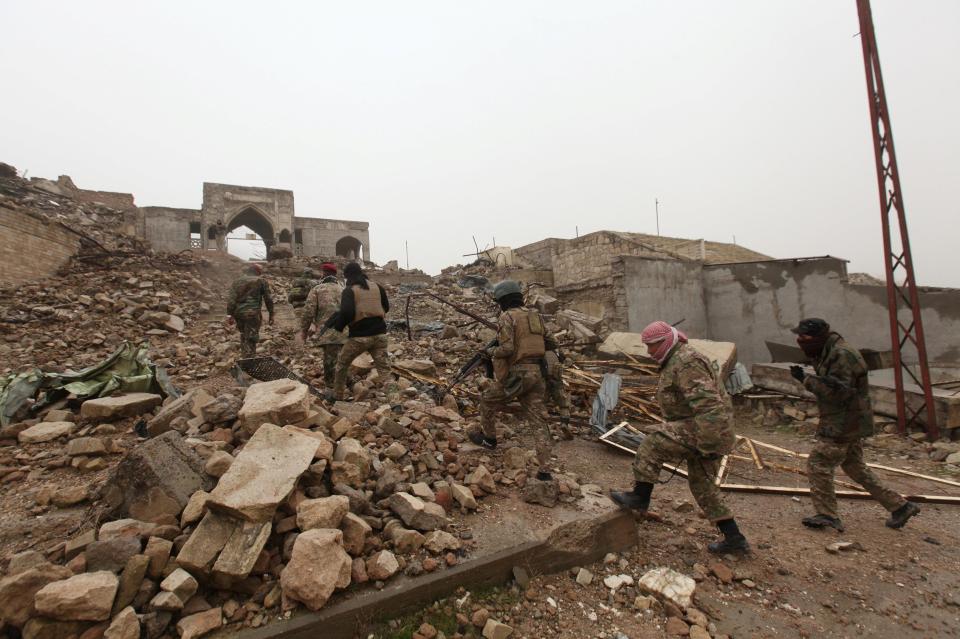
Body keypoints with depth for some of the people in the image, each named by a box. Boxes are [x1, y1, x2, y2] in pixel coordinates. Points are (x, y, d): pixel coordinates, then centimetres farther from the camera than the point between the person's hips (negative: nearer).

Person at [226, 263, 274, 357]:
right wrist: (271, 314, 4)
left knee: (243, 335, 21)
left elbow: (231, 299, 3)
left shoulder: (237, 282, 12)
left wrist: (230, 314, 2)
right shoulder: (261, 281, 1)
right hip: (252, 313, -5)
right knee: (251, 338, 0)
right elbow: (268, 299, -1)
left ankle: (244, 356, 28)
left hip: (238, 312, 5)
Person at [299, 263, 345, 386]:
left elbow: (309, 311, -4)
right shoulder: (343, 290, 13)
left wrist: (304, 330, 6)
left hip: (326, 333, -4)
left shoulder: (317, 289, 2)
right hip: (343, 333, 4)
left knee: (330, 361, -2)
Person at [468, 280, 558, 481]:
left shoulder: (507, 317, -8)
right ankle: (545, 471, 7)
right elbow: (552, 343, 15)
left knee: (488, 401, 20)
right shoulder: (535, 315, 13)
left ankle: (488, 437, 38)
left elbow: (507, 348, -19)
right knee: (538, 421, 7)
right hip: (536, 374, 6)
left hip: (515, 374, -6)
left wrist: (492, 351, 1)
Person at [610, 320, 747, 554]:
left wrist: (708, 444, -29)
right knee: (702, 484, 17)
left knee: (651, 445, -14)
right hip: (700, 429, 11)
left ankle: (640, 497, 0)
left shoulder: (686, 362, -19)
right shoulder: (676, 360, 16)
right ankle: (734, 538, 26)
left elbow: (707, 403, -28)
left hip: (705, 429, -11)